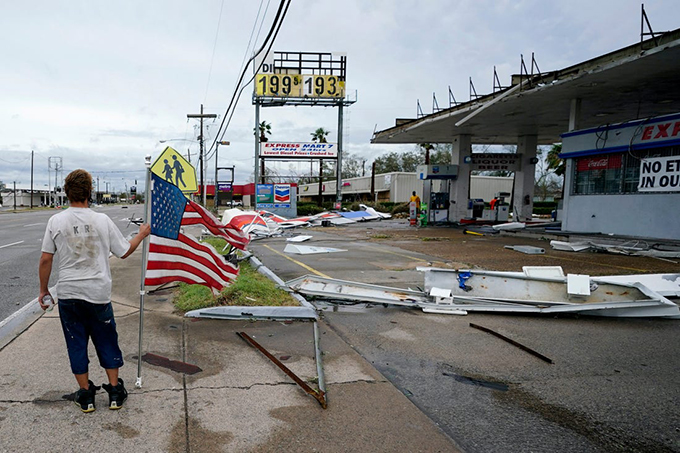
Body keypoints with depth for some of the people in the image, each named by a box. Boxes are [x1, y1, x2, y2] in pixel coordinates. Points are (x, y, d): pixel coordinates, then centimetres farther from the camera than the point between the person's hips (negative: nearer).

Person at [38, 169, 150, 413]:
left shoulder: (56, 221, -5)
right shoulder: (102, 220, -8)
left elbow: (45, 259, -3)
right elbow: (124, 252, 0)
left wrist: (43, 289, 10)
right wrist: (141, 235, 17)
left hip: (68, 295, 1)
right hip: (98, 294, -1)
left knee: (76, 344, 13)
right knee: (107, 342, 14)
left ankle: (85, 394, 23)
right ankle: (115, 392, 22)